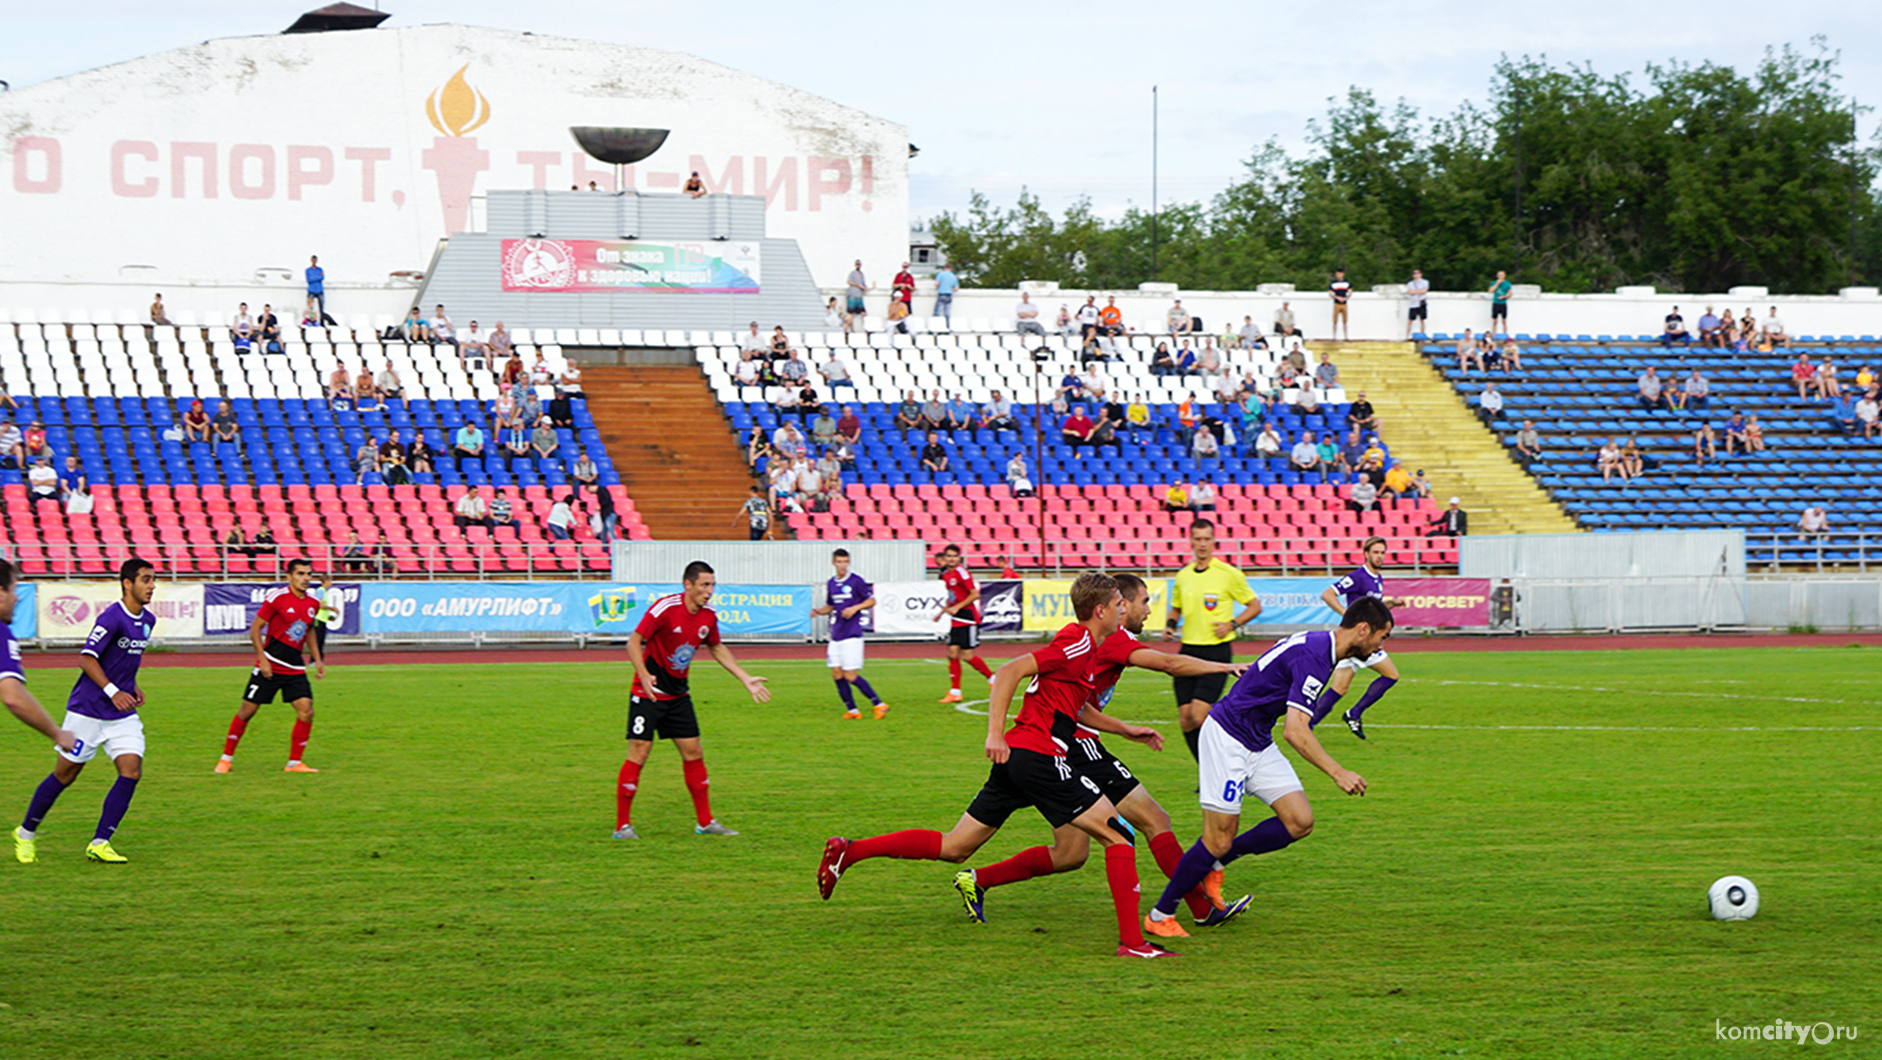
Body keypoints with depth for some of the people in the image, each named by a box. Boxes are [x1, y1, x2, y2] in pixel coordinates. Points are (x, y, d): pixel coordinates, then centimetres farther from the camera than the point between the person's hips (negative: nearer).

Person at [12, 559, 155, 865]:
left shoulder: (148, 620, 9)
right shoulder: (111, 618, -18)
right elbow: (86, 658, -19)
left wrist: (132, 686, 11)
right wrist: (113, 692, -23)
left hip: (122, 714, 7)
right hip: (88, 710, -7)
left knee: (131, 769, -11)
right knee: (65, 774, 2)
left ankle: (99, 844, -7)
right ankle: (26, 833, 22)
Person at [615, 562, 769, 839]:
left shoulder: (708, 615, 1)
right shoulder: (665, 608, -19)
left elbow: (716, 648, 18)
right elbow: (634, 641, -18)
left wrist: (746, 679, 15)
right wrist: (644, 675, -32)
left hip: (678, 693, 6)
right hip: (649, 692, -6)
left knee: (693, 753, 7)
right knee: (638, 752, -9)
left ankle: (705, 822, 15)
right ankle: (622, 825, -4)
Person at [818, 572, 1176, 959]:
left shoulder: (1084, 646, 20)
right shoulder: (1079, 643, -10)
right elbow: (1010, 672, -18)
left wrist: (1126, 730, 34)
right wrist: (995, 734, -23)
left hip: (1015, 756, 10)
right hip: (1039, 756, -10)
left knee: (953, 848, 11)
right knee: (1116, 834, -4)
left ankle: (848, 851, 8)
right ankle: (1131, 940, -7)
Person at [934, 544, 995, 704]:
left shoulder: (961, 572, -13)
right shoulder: (946, 575, 12)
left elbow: (975, 595, -17)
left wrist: (957, 607, -20)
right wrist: (942, 611, 20)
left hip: (968, 617, -8)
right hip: (955, 619, 8)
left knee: (969, 656, -8)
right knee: (953, 653, 0)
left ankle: (993, 679, 13)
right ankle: (955, 692, 3)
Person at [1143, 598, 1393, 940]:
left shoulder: (1319, 645, 7)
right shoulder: (1313, 657, -24)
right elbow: (1294, 731, -31)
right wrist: (1338, 773, -31)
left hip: (1258, 744, 10)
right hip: (1227, 737, -10)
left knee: (1300, 822, -3)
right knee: (1219, 840, -8)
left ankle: (1216, 862, 13)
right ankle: (1160, 915, 7)